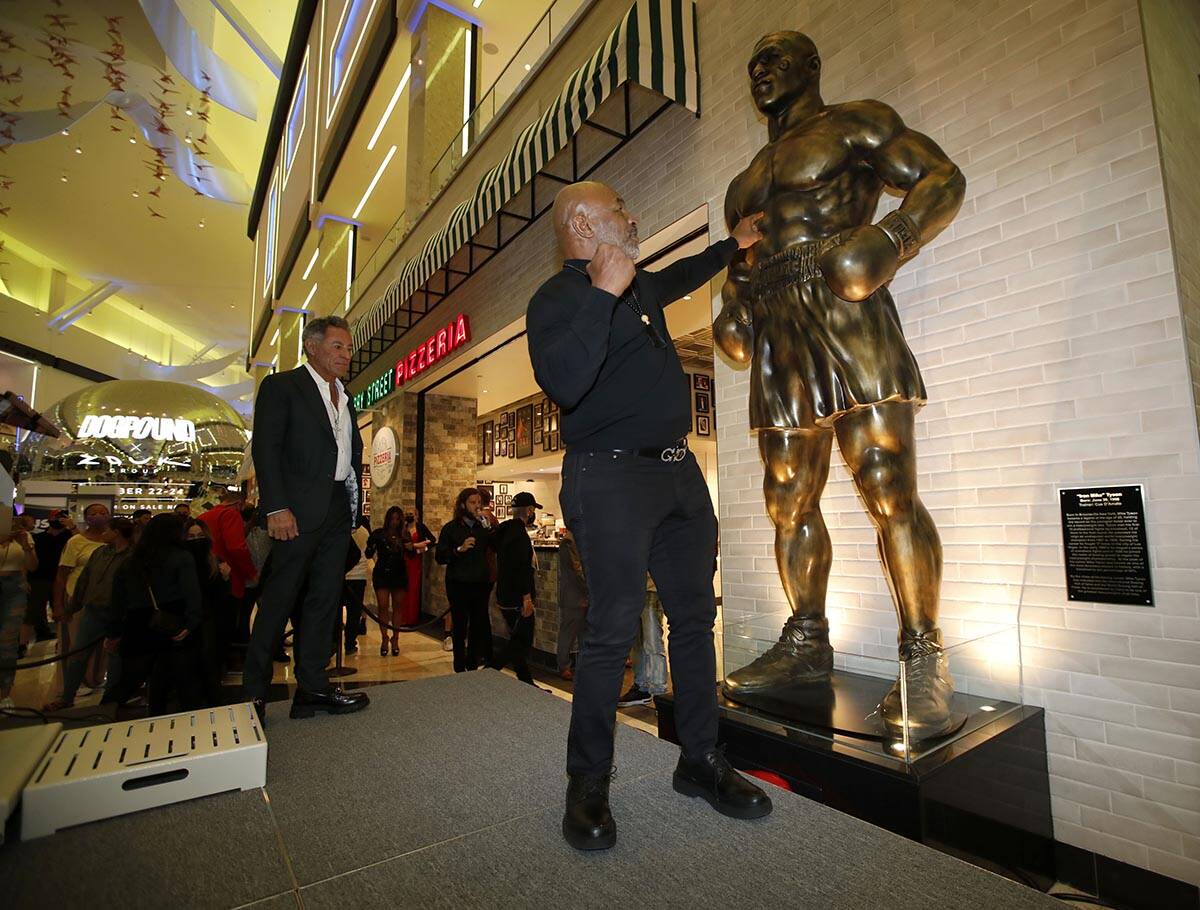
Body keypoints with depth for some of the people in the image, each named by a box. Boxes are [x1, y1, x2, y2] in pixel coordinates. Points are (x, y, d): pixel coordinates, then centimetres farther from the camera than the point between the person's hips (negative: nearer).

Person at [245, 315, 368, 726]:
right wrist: (277, 508, -16)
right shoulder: (281, 385, 0)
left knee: (324, 599, 8)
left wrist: (356, 502, 9)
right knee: (279, 598, 0)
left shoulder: (345, 399, 20)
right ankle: (254, 692, 13)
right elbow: (265, 448, -8)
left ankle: (312, 688, 15)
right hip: (300, 509, -6)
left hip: (339, 509, 7)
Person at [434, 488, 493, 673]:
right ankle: (460, 668, 18)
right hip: (459, 585, -2)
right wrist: (459, 549, -19)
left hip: (480, 584, 2)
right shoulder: (451, 528, -1)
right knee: (460, 626, 4)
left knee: (479, 625, 7)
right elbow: (439, 557, -6)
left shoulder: (484, 527, 6)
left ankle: (472, 665, 24)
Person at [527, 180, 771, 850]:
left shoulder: (639, 286, 21)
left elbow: (678, 279, 44)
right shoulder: (557, 298, -5)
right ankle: (589, 783, 11)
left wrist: (731, 245, 53)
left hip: (679, 472, 8)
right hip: (612, 476, -8)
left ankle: (702, 761, 23)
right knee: (614, 630, -8)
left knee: (695, 618, 8)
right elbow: (563, 382, -23)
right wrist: (602, 293, -21)